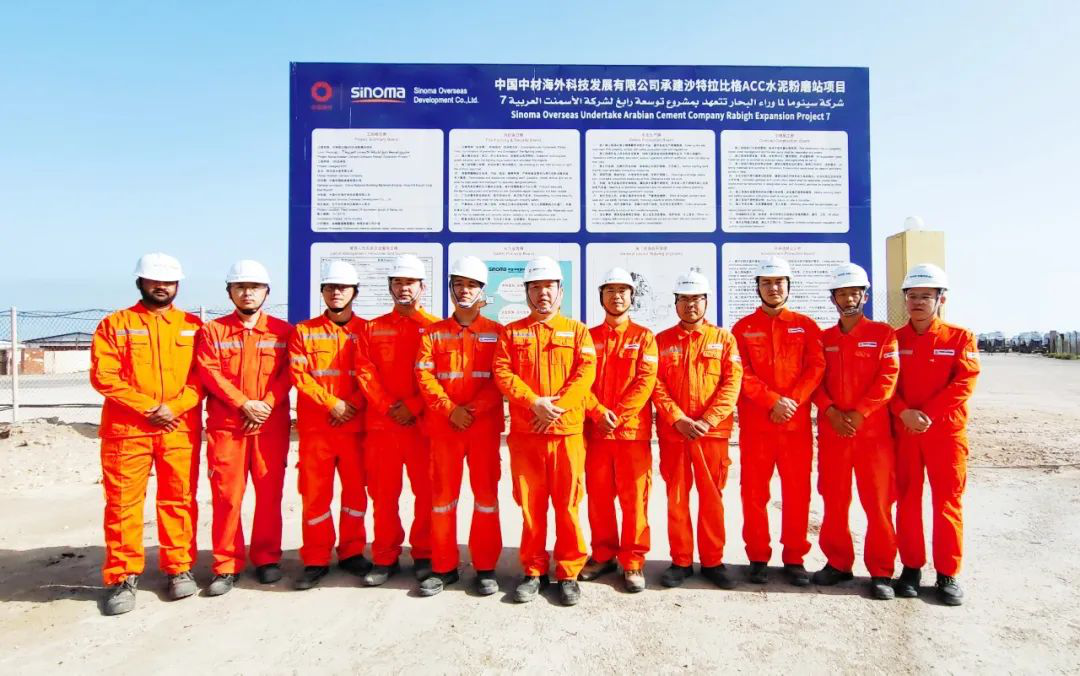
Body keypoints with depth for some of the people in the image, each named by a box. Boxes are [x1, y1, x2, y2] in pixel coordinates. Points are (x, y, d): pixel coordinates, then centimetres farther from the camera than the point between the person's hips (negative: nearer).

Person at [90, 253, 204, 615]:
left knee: (179, 499, 6)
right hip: (126, 428, 0)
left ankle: (180, 568, 18)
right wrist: (147, 408, -12)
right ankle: (123, 577, 15)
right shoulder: (114, 324, 6)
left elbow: (201, 377, 3)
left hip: (181, 427, 1)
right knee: (123, 502, 3)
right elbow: (104, 377, -3)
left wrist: (173, 407, -11)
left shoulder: (192, 326, 9)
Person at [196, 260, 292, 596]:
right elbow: (209, 373, -3)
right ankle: (227, 566, 14)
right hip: (225, 426, 0)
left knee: (269, 493, 5)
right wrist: (244, 404, -13)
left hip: (272, 426, 0)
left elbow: (287, 374, 1)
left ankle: (267, 558, 19)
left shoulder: (283, 331, 8)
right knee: (226, 495, 2)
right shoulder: (213, 330, 8)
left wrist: (266, 406, -13)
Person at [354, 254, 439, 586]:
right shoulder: (373, 329, 12)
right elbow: (365, 372, 3)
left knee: (427, 492, 4)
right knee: (383, 494, 9)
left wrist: (413, 406, -13)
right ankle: (385, 558, 22)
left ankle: (424, 555, 20)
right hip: (381, 424, 2)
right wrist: (388, 407, -9)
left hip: (423, 424, -2)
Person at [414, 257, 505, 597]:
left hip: (485, 426, -1)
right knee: (443, 495, 7)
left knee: (486, 494, 4)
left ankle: (486, 568, 16)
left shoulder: (496, 332, 5)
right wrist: (451, 409, -13)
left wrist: (474, 409, -15)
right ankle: (444, 567, 20)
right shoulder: (434, 332, 9)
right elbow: (424, 376, -1)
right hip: (444, 426, 1)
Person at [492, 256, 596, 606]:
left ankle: (569, 573, 17)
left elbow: (586, 372, -3)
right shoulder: (511, 332, 12)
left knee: (568, 504, 3)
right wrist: (534, 401, -16)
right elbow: (501, 372, -2)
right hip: (524, 432, 1)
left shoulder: (577, 330, 10)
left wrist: (557, 406, -15)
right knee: (530, 504, 7)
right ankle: (533, 571, 22)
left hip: (567, 431, -1)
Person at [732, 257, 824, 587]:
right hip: (755, 423, 0)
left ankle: (794, 558, 19)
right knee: (754, 492, 4)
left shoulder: (806, 325, 10)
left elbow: (816, 367, -1)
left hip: (797, 422, 1)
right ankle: (758, 557, 16)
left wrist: (792, 400, -14)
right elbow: (741, 373, -3)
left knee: (797, 492, 6)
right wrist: (773, 401, -15)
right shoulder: (743, 328, 7)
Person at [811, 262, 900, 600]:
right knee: (834, 500, 9)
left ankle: (881, 571, 14)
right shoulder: (823, 338, 12)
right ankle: (838, 562, 22)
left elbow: (887, 379, -6)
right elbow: (815, 380, 6)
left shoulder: (883, 333, 3)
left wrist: (859, 413, -15)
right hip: (831, 430, 3)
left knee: (878, 502, 2)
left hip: (873, 430, -3)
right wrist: (831, 411, -11)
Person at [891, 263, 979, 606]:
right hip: (903, 431, 1)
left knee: (947, 502, 4)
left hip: (946, 432, -1)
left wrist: (928, 414, -16)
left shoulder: (961, 338, 2)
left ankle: (948, 574, 16)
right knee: (907, 501, 7)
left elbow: (964, 382, -8)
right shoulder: (894, 339, 6)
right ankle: (911, 567, 18)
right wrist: (905, 413, -16)